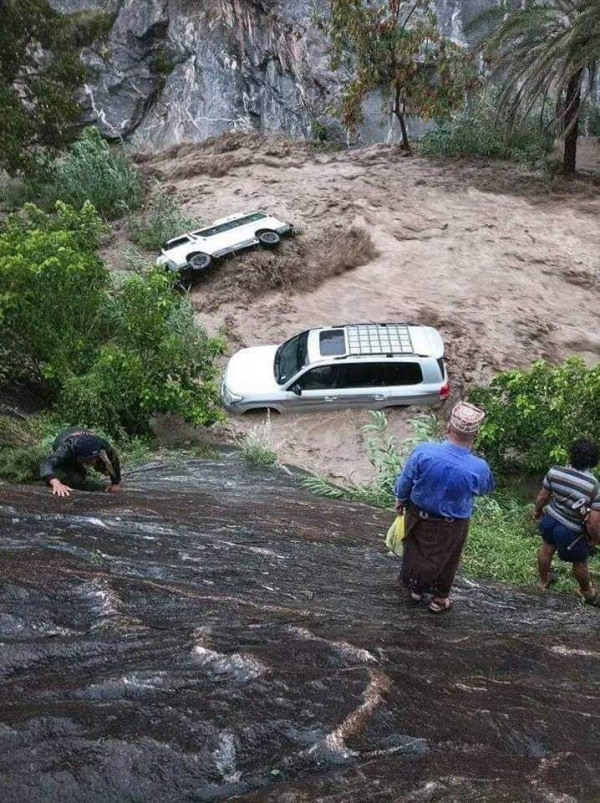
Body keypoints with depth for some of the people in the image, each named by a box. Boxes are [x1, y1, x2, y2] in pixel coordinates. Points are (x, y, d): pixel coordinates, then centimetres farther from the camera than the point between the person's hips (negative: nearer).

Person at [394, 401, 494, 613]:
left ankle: (415, 588, 52)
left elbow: (405, 482, -11)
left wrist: (400, 500, 10)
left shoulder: (423, 452, -29)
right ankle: (439, 599, 48)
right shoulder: (479, 468, -30)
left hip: (419, 517, 1)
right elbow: (487, 488, -4)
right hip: (451, 527, -1)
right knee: (445, 561, 27)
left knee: (415, 553, 29)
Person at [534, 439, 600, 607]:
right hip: (571, 531, -3)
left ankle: (543, 580, 58)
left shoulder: (555, 472, -20)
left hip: (550, 520, 3)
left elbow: (541, 498, -5)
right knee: (580, 562, 25)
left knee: (547, 548, 33)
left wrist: (538, 511, 17)